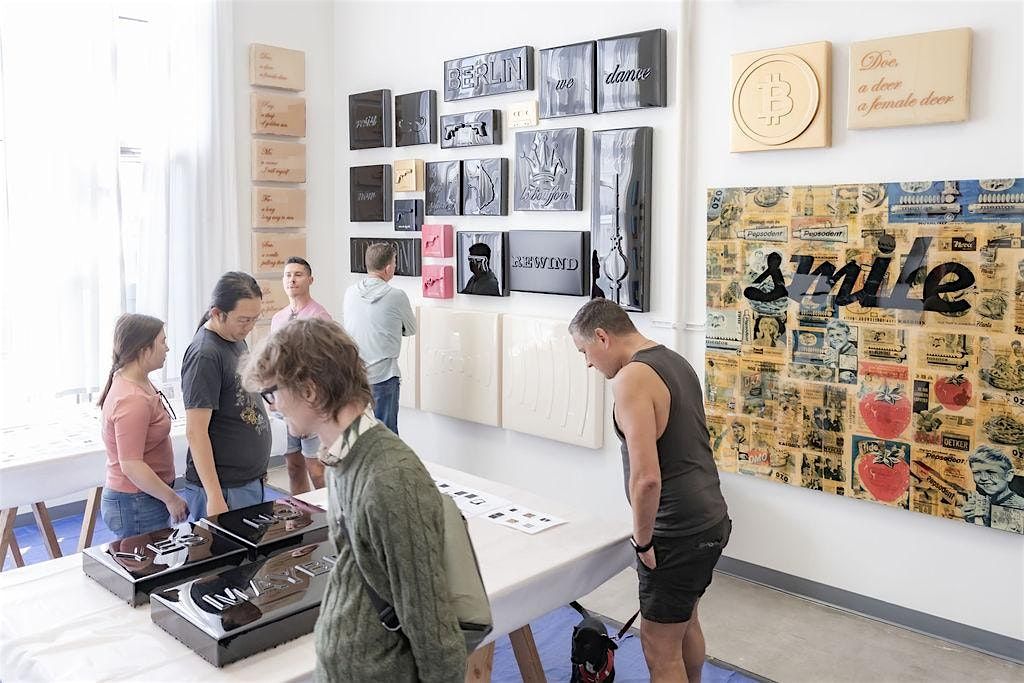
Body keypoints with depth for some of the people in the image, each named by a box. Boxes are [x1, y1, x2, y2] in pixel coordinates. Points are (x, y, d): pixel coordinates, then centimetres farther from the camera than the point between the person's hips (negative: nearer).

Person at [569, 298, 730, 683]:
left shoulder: (632, 378, -20)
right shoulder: (676, 362, 10)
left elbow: (647, 477, -28)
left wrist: (642, 540, -13)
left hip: (679, 535, -9)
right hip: (710, 520, 10)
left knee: (660, 647, 5)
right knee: (686, 623, 27)